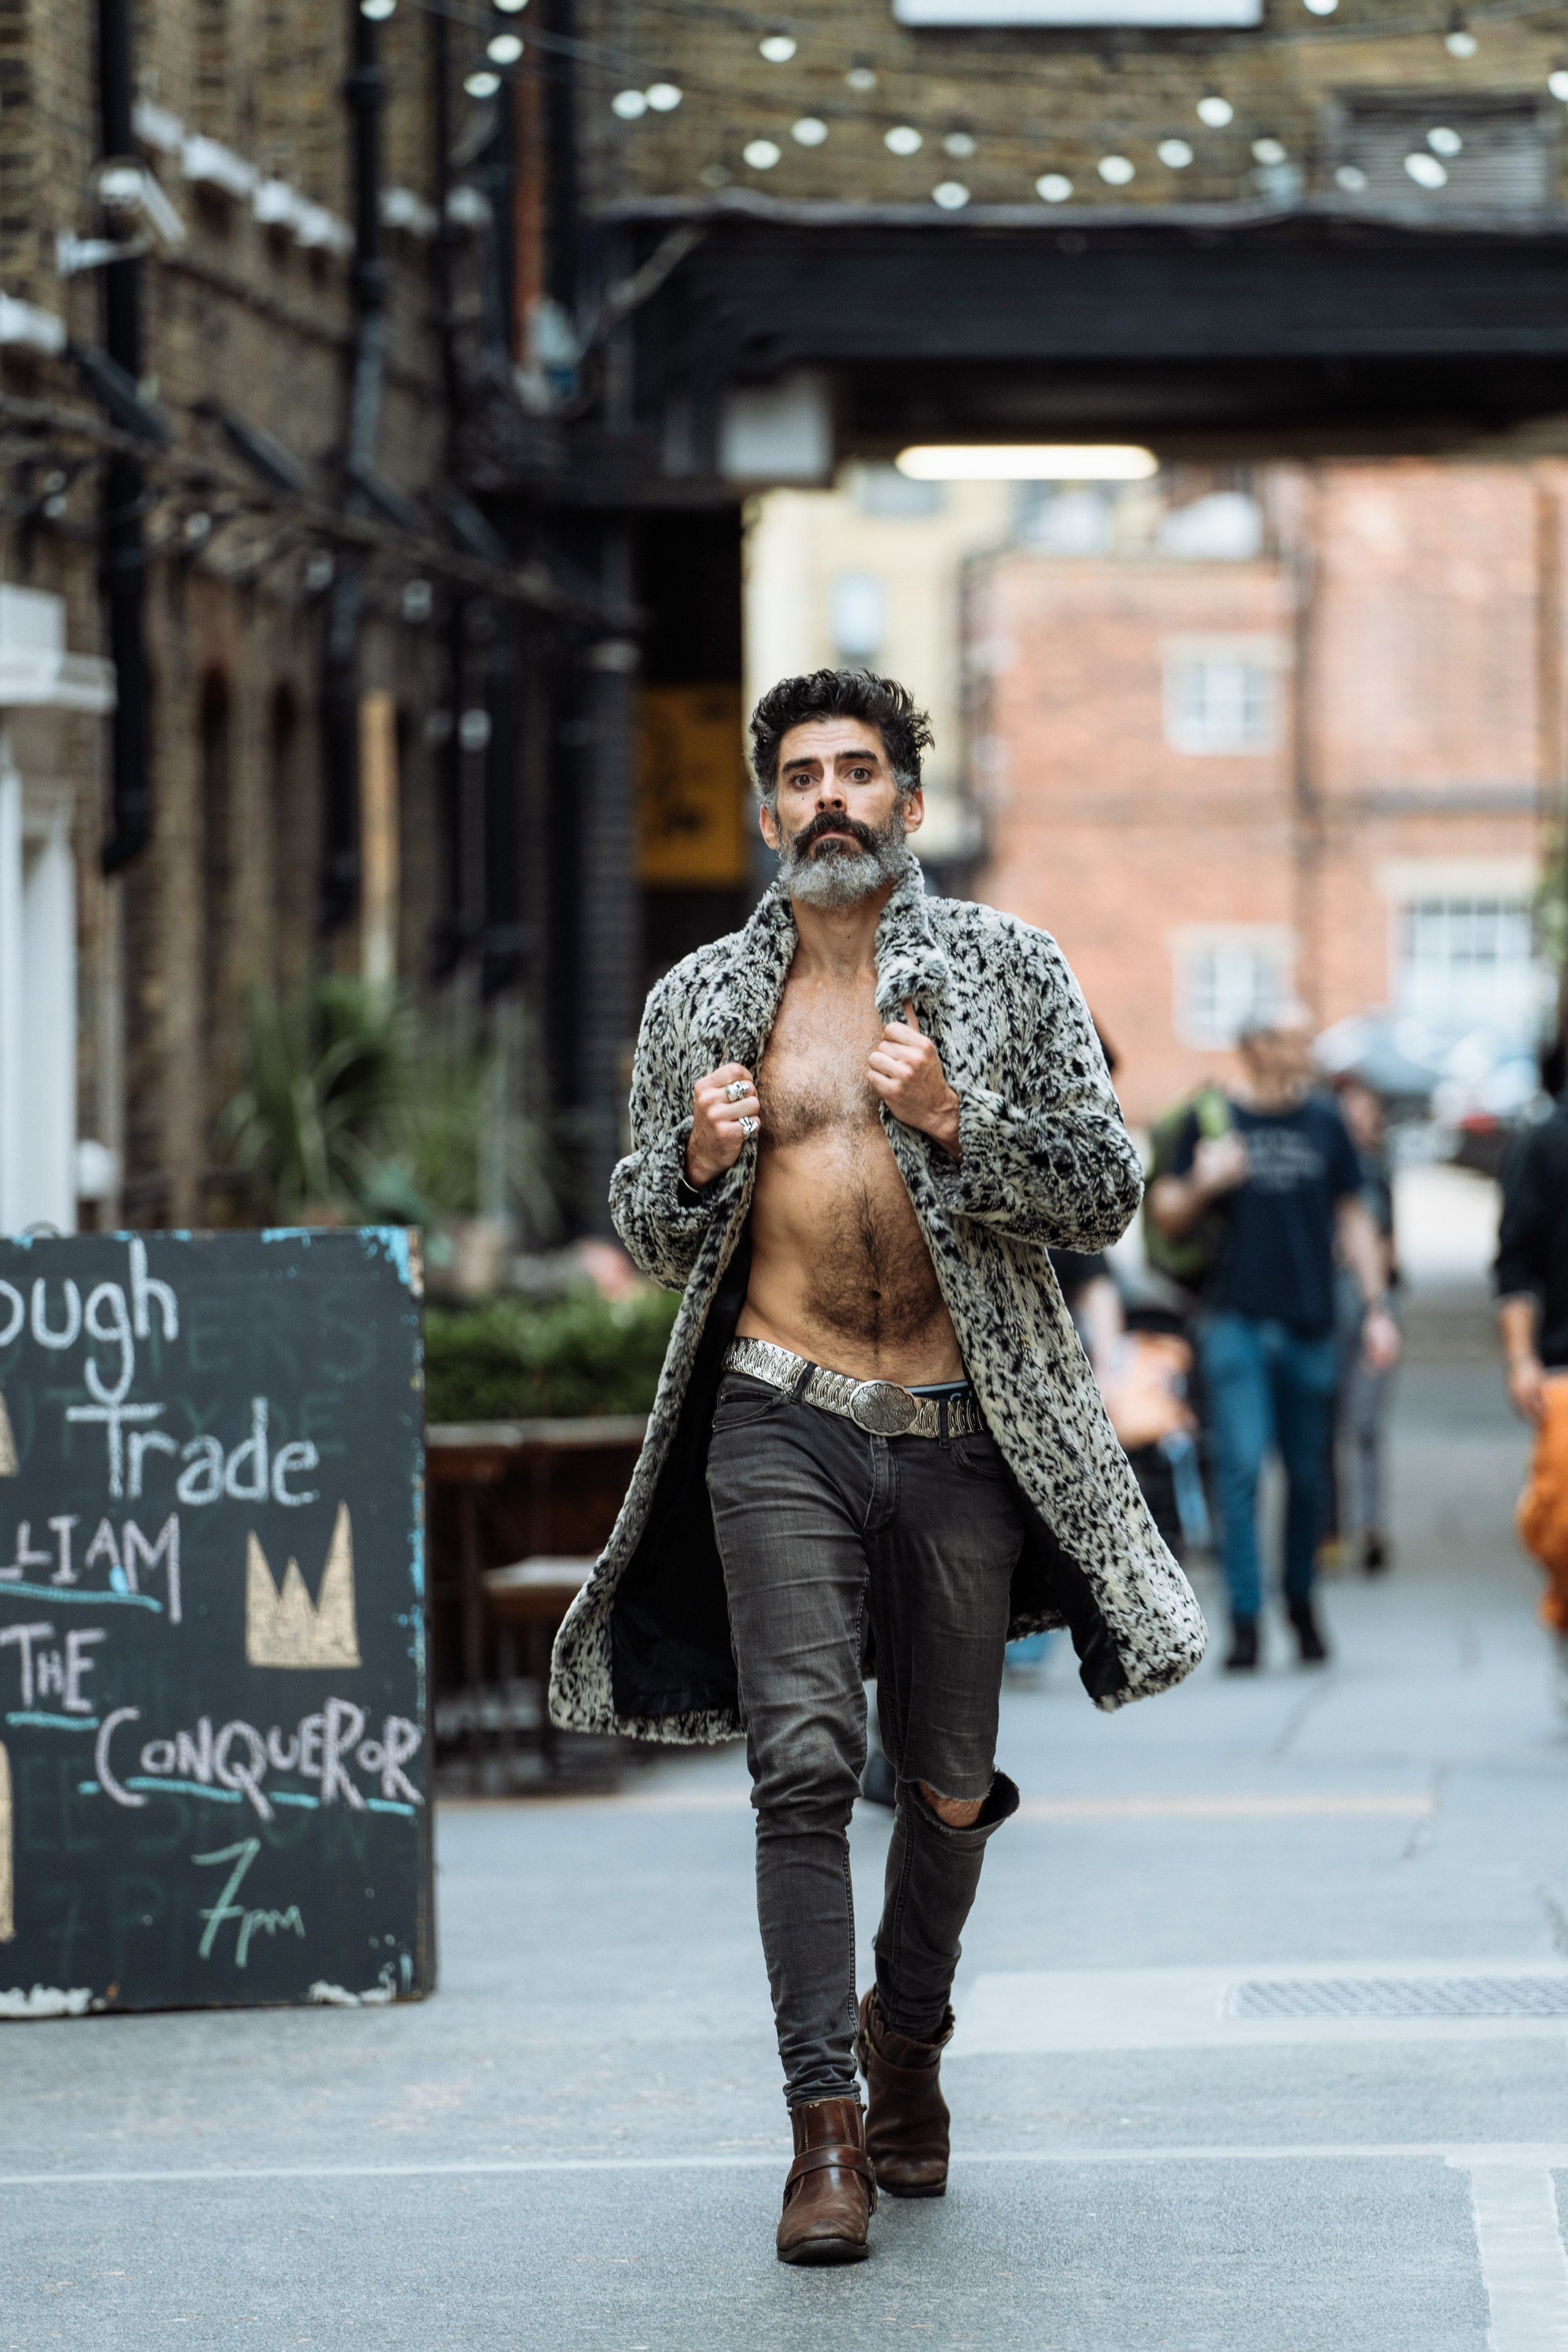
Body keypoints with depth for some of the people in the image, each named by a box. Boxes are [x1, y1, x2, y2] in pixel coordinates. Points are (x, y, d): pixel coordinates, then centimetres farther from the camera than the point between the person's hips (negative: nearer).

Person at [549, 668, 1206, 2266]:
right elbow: (649, 1236, 17)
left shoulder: (1007, 972, 5)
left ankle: (906, 2038, 35)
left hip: (963, 1437, 1)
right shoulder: (703, 1002, 9)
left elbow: (1109, 1192, 0)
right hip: (781, 1427, 0)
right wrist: (698, 1159, -6)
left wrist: (955, 1120, -15)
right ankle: (825, 2128, -12)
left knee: (948, 1789, 9)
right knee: (804, 1763, -14)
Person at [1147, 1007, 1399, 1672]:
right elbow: (1168, 1217, 6)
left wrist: (1376, 1306, 8)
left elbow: (1352, 1218, 15)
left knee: (1307, 1476, 9)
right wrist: (1202, 1185, -15)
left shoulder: (1324, 1123, 9)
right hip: (1236, 1321, -2)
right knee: (1242, 1468, -10)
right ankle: (1244, 1619, -8)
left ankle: (1300, 1604, 26)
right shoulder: (1213, 1119, 2)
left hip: (1309, 1323, 2)